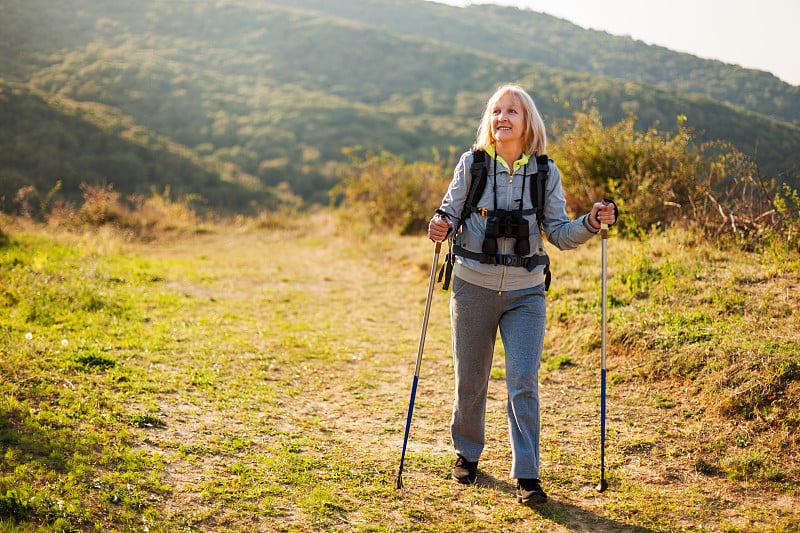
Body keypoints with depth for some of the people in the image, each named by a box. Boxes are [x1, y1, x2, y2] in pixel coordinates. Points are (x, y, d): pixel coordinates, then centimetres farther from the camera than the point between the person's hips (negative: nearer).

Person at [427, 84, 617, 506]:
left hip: (525, 295, 0)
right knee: (470, 380, 12)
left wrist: (590, 224, -17)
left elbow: (559, 233, 0)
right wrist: (441, 227, -22)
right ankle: (467, 453, 36)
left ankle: (527, 476, 3)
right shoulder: (472, 163, -3)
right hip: (473, 287, 0)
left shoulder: (546, 173, -1)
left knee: (523, 384, -7)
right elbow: (450, 213, 0)